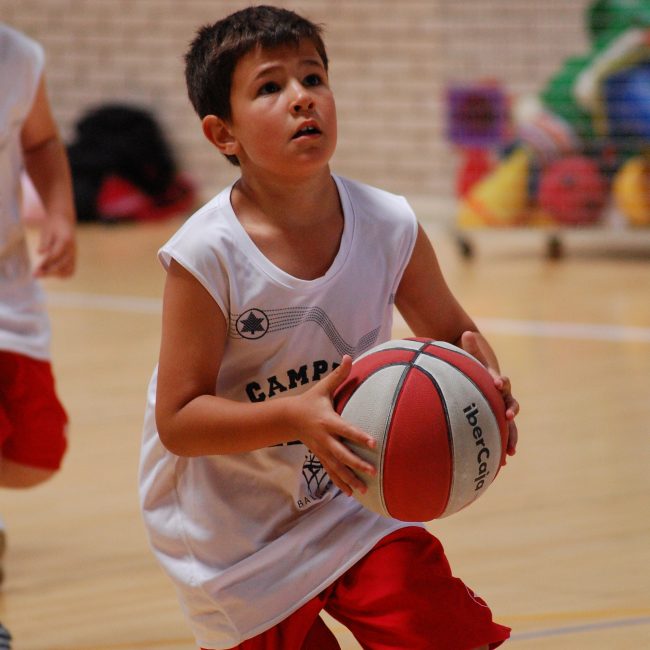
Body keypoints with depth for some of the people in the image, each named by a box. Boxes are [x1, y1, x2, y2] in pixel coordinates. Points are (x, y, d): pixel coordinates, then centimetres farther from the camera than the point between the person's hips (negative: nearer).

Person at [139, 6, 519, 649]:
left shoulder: (390, 227, -12)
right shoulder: (206, 256, -23)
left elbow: (451, 332, 5)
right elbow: (177, 421, -21)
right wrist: (296, 416, -36)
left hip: (352, 502, 3)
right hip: (239, 540, -3)